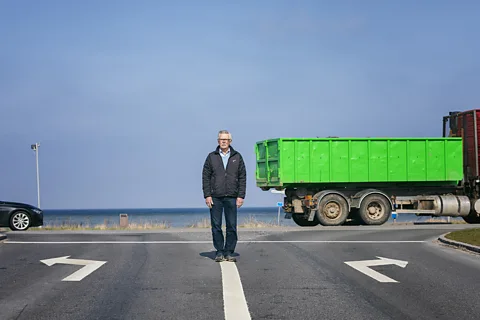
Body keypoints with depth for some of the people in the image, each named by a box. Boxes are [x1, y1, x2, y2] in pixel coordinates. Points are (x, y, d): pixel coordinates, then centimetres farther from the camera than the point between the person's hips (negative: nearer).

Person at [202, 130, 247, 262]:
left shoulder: (237, 157, 8)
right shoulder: (211, 157, 7)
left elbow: (242, 177, 7)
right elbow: (205, 177, 5)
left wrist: (241, 196, -2)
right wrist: (207, 195, -4)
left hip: (231, 198, 0)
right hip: (215, 198, 0)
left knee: (232, 226, 0)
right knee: (216, 226, 2)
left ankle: (229, 252, 7)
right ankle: (219, 252, 10)